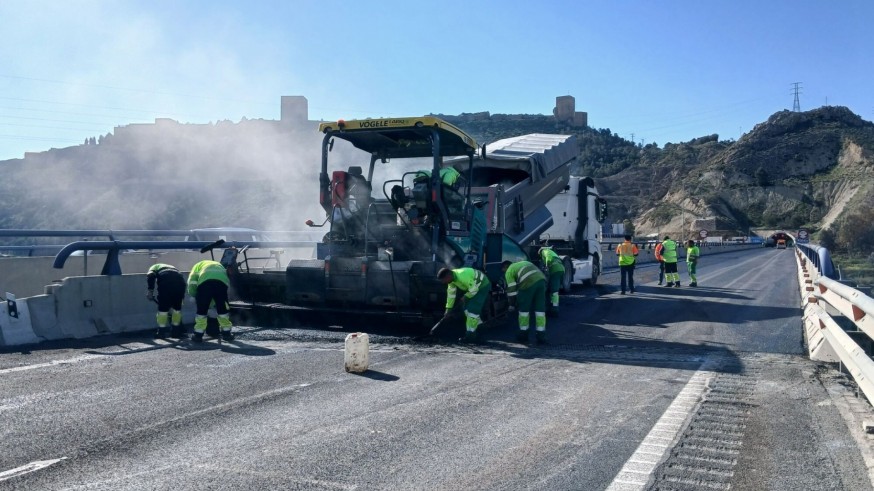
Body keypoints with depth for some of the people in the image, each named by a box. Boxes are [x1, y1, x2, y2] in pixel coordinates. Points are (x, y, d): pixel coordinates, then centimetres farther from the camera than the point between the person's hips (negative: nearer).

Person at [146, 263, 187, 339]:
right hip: (180, 281, 4)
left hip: (165, 282, -4)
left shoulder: (155, 267, 32)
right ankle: (176, 331, 26)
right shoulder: (173, 268, 43)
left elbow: (150, 275, 5)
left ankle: (161, 332, 16)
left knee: (163, 307, 11)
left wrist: (150, 290, 2)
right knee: (177, 307, 20)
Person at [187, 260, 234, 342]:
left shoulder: (199, 265, 36)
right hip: (222, 283, 2)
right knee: (223, 310, 18)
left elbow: (192, 281, 16)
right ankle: (226, 333, 24)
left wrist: (194, 295, 30)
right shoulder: (220, 265, 44)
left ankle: (198, 335, 15)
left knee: (201, 310, 12)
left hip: (205, 282, -2)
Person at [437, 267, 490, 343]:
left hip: (483, 286, -9)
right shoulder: (451, 278, -7)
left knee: (473, 309, -15)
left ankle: (470, 336, -11)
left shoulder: (462, 276, -36)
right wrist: (448, 308, 2)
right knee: (467, 308, 9)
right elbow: (451, 294, 2)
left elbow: (474, 290, -29)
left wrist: (465, 296, -12)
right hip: (473, 286, 9)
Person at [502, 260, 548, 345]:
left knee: (524, 309, 10)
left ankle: (523, 335, 18)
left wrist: (511, 304, 22)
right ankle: (541, 337, 11)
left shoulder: (509, 271, 16)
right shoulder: (523, 263, 37)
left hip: (529, 282, -6)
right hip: (541, 279, 6)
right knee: (540, 309, 11)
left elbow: (512, 289, 10)